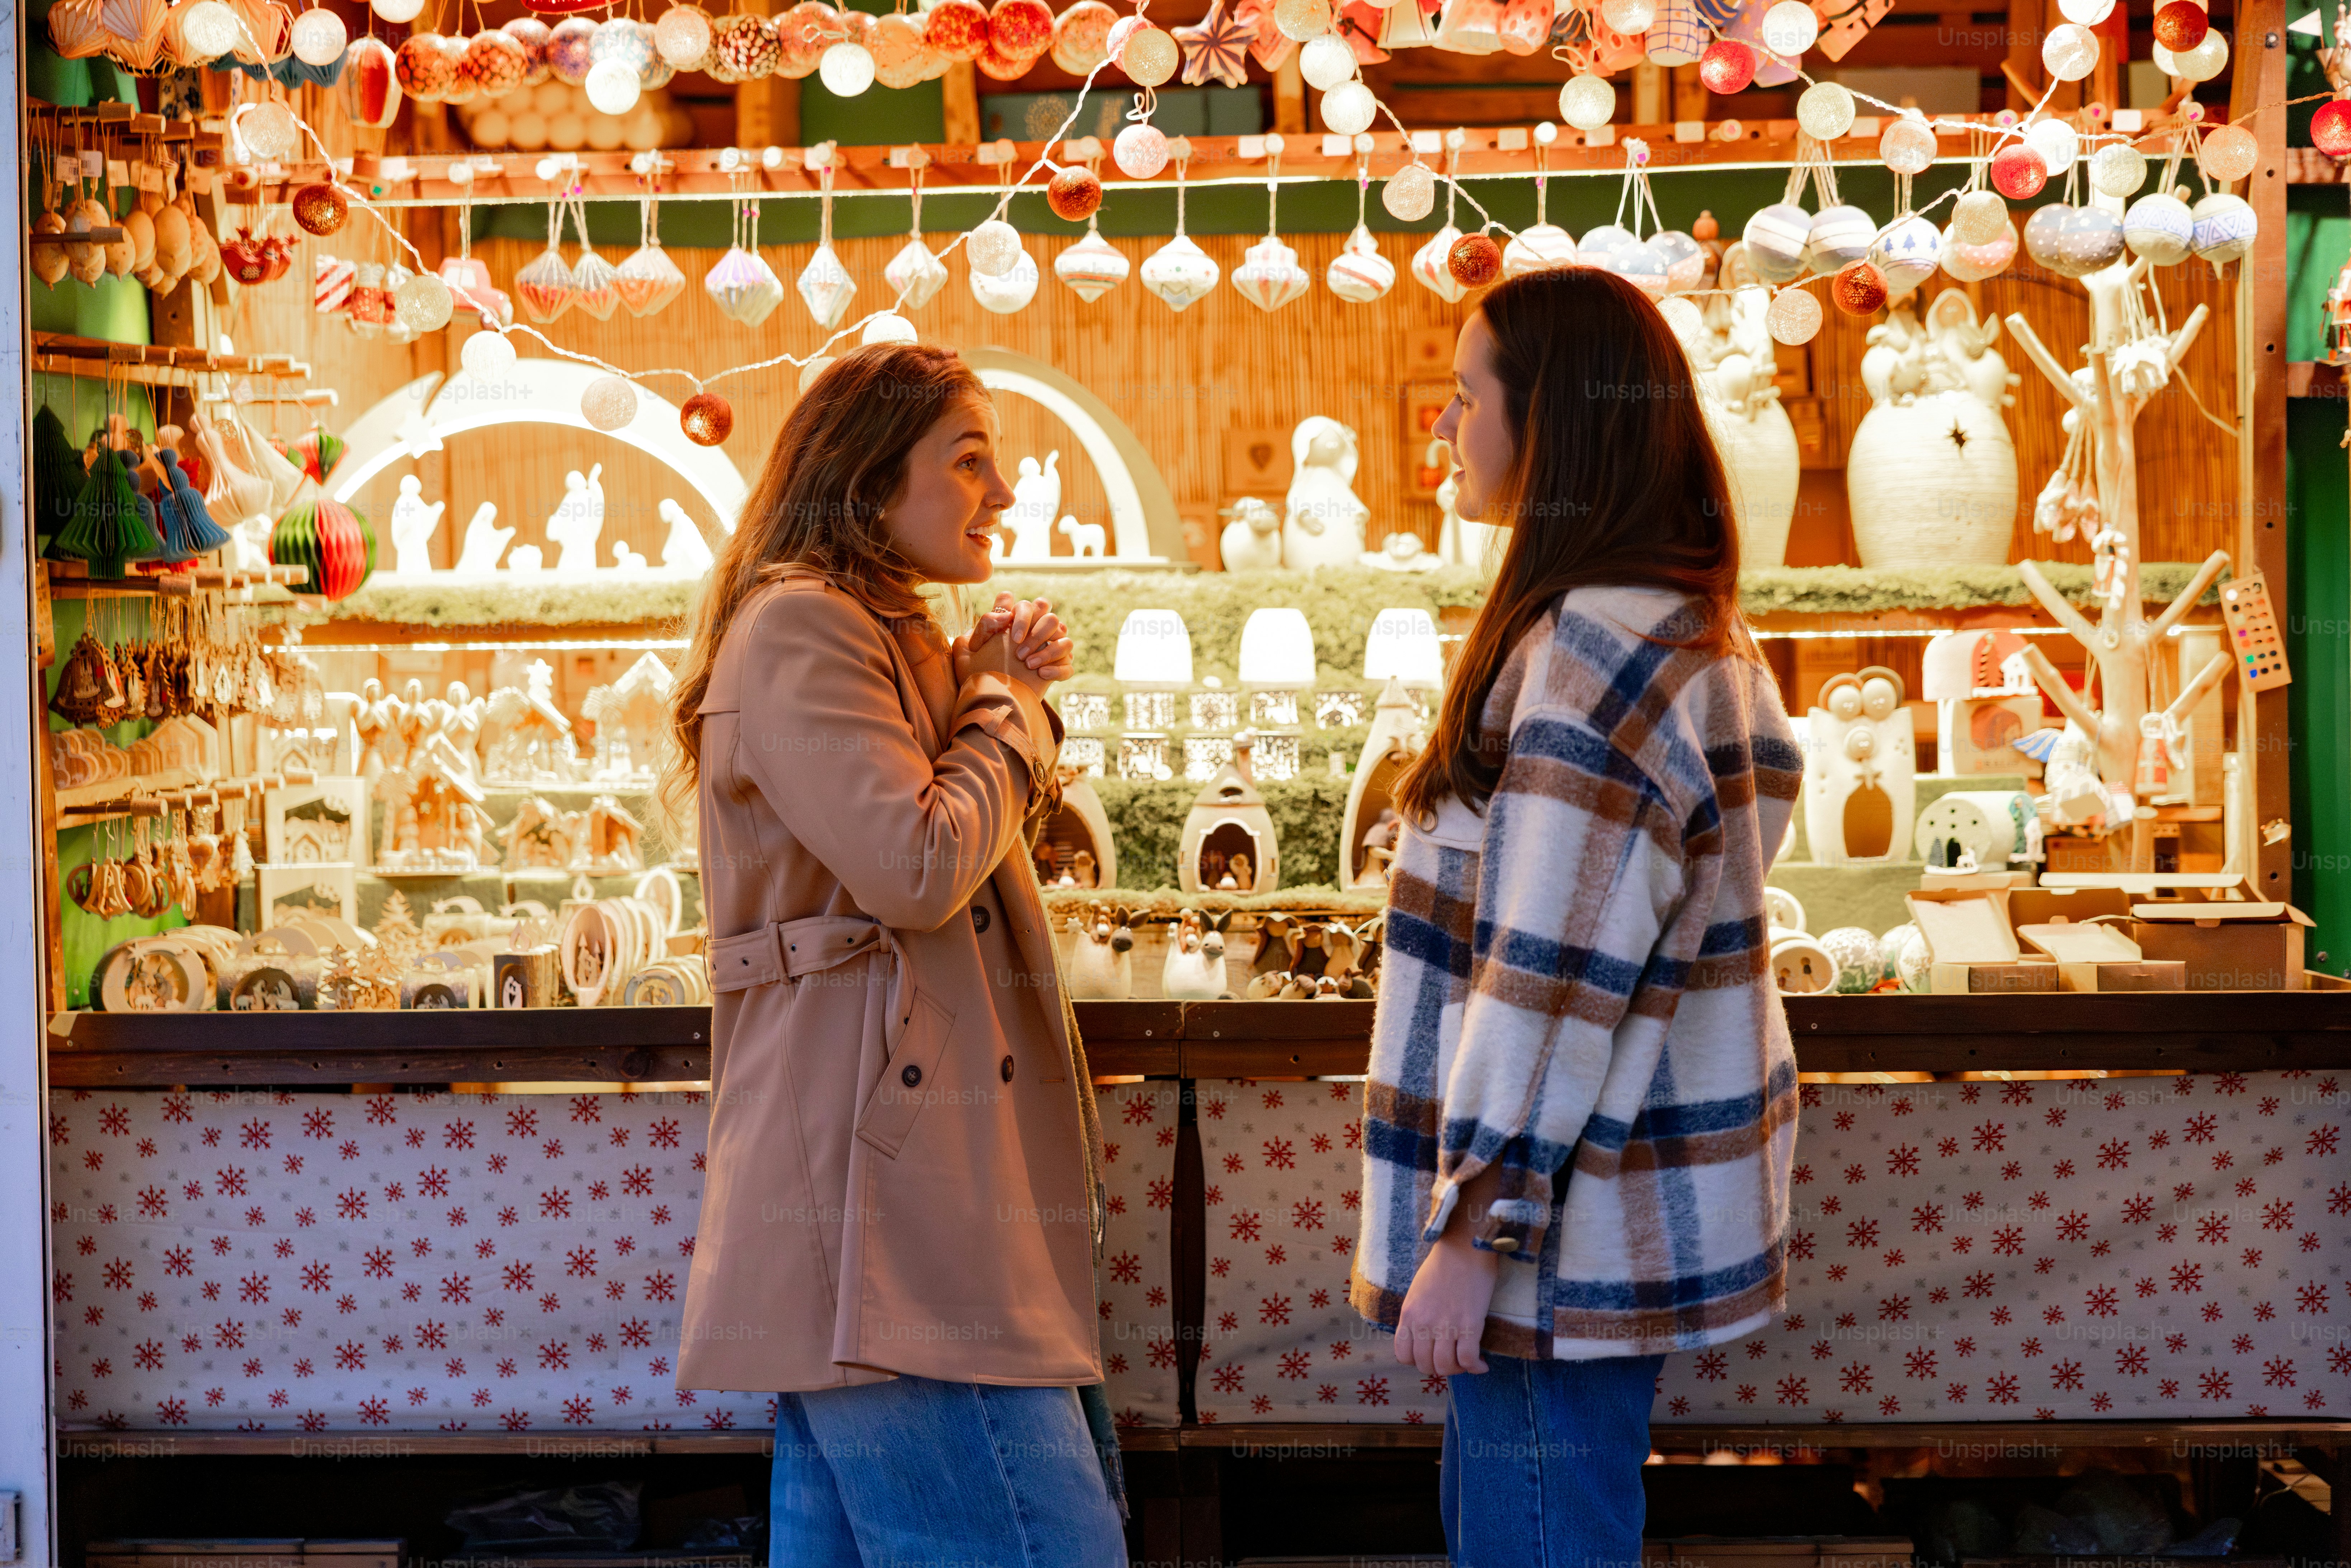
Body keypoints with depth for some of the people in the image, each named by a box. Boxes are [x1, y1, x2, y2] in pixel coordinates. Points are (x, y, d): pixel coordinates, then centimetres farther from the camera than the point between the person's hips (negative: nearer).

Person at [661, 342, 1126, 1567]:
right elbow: (916, 867, -20)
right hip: (884, 1202, -11)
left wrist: (1006, 698, 13)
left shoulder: (881, 635, 24)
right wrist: (1004, 709, -3)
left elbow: (985, 853, 30)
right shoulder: (798, 628, -9)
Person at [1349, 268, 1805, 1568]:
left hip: (1570, 1223, -10)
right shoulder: (1681, 626, 14)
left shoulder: (1600, 648, -19)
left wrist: (1479, 1227, -20)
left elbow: (1558, 974, -22)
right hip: (1615, 1204, 10)